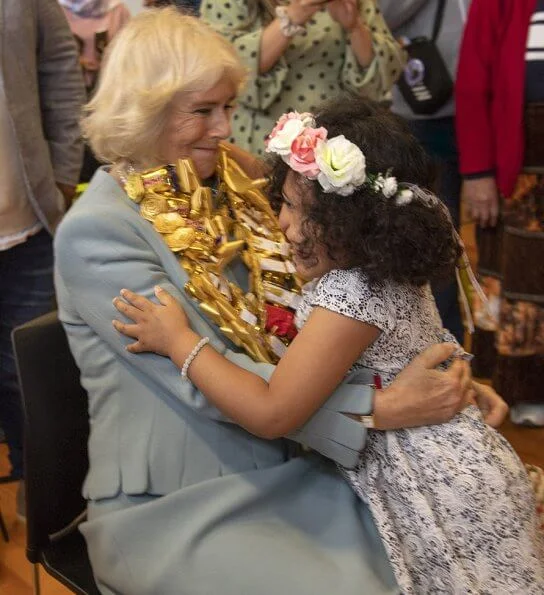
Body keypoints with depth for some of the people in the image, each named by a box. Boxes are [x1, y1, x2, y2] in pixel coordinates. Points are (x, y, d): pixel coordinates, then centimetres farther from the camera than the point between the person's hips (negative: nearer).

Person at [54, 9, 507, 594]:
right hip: (177, 508, -5)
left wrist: (444, 382, -6)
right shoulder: (93, 232, -12)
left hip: (291, 474, 6)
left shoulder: (230, 187, 7)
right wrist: (380, 406, -24)